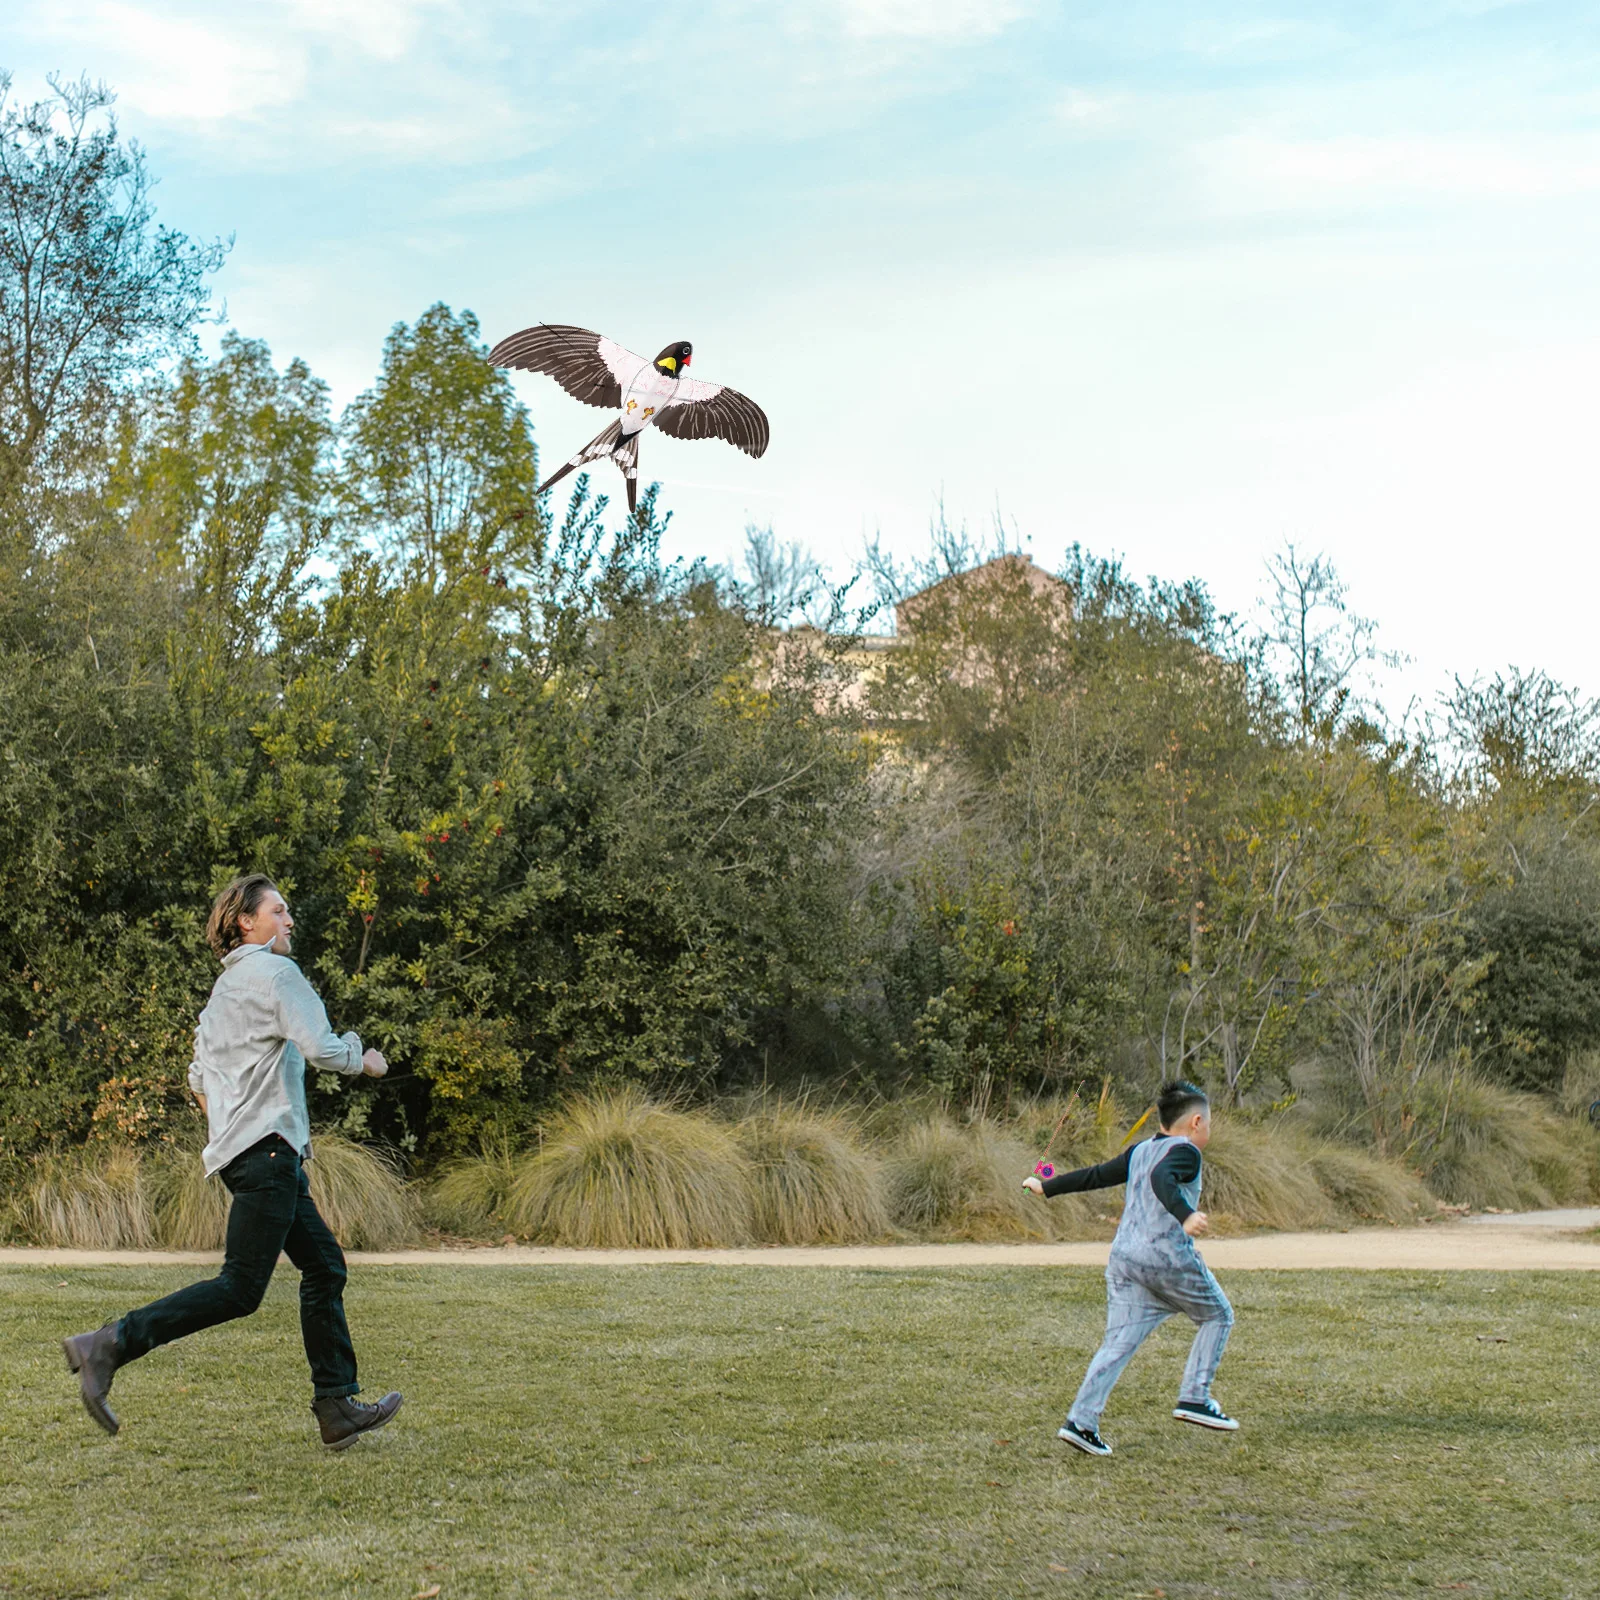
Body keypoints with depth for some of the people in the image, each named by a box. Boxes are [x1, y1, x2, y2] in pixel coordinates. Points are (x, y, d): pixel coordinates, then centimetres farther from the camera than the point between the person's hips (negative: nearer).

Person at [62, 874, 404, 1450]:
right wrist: (363, 1058, 1)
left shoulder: (223, 989, 22)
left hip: (239, 1147, 10)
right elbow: (321, 1049, -17)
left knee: (324, 1266, 10)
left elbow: (199, 1078, 26)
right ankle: (110, 1345, -15)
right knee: (240, 1288, -12)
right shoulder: (275, 972, -6)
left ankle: (338, 1408, 9)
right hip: (267, 1147, -10)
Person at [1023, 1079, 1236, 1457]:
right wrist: (1186, 1215, -38)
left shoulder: (1140, 1151, 18)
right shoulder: (1184, 1151, -3)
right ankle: (1194, 1399, 8)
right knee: (1217, 1316, 15)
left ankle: (1080, 1420, -6)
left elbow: (1094, 1176, 23)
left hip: (1124, 1256, 7)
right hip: (1168, 1256, -7)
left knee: (1119, 1341, 4)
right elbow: (1162, 1178, -24)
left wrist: (1046, 1187, 35)